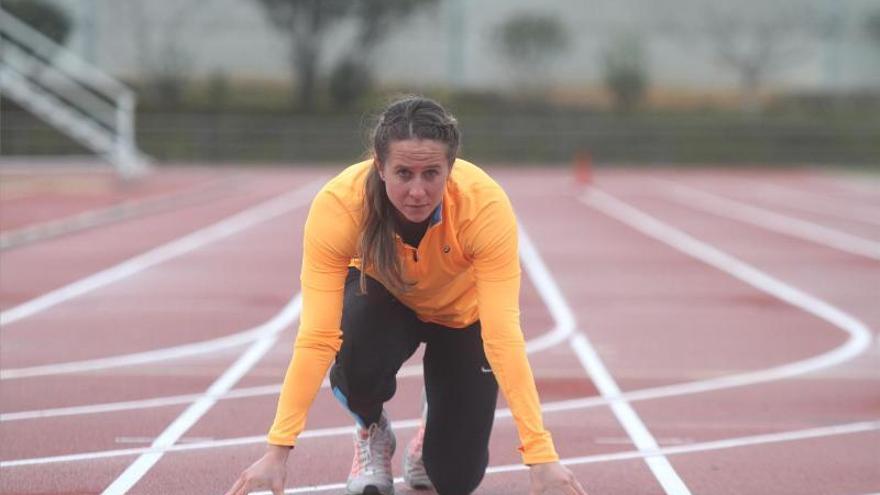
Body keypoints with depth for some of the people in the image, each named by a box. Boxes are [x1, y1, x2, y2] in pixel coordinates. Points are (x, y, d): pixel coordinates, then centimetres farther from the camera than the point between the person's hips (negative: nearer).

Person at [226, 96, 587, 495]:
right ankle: (372, 433, 1)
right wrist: (277, 450, -42)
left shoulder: (486, 205, -38)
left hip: (463, 311, 0)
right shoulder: (337, 204, -36)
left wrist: (540, 456, -46)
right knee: (358, 357, -34)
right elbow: (316, 337, -36)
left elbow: (503, 336, -41)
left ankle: (437, 419, 28)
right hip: (383, 298, 0)